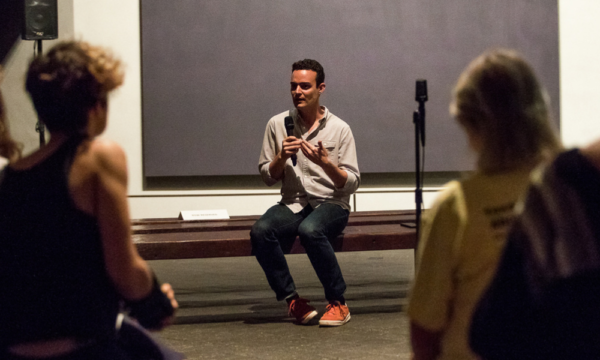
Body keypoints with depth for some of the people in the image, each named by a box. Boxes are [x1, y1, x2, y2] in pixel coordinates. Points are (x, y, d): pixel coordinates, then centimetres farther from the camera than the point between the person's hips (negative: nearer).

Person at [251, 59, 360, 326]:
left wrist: (325, 162, -18)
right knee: (261, 231, -29)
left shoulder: (339, 129, 1)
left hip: (331, 204, -3)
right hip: (292, 204, 3)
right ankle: (292, 299, -16)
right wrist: (282, 157, -10)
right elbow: (267, 177, 10)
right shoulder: (278, 124, 7)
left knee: (310, 229, -37)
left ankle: (338, 302, -20)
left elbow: (352, 184, -2)